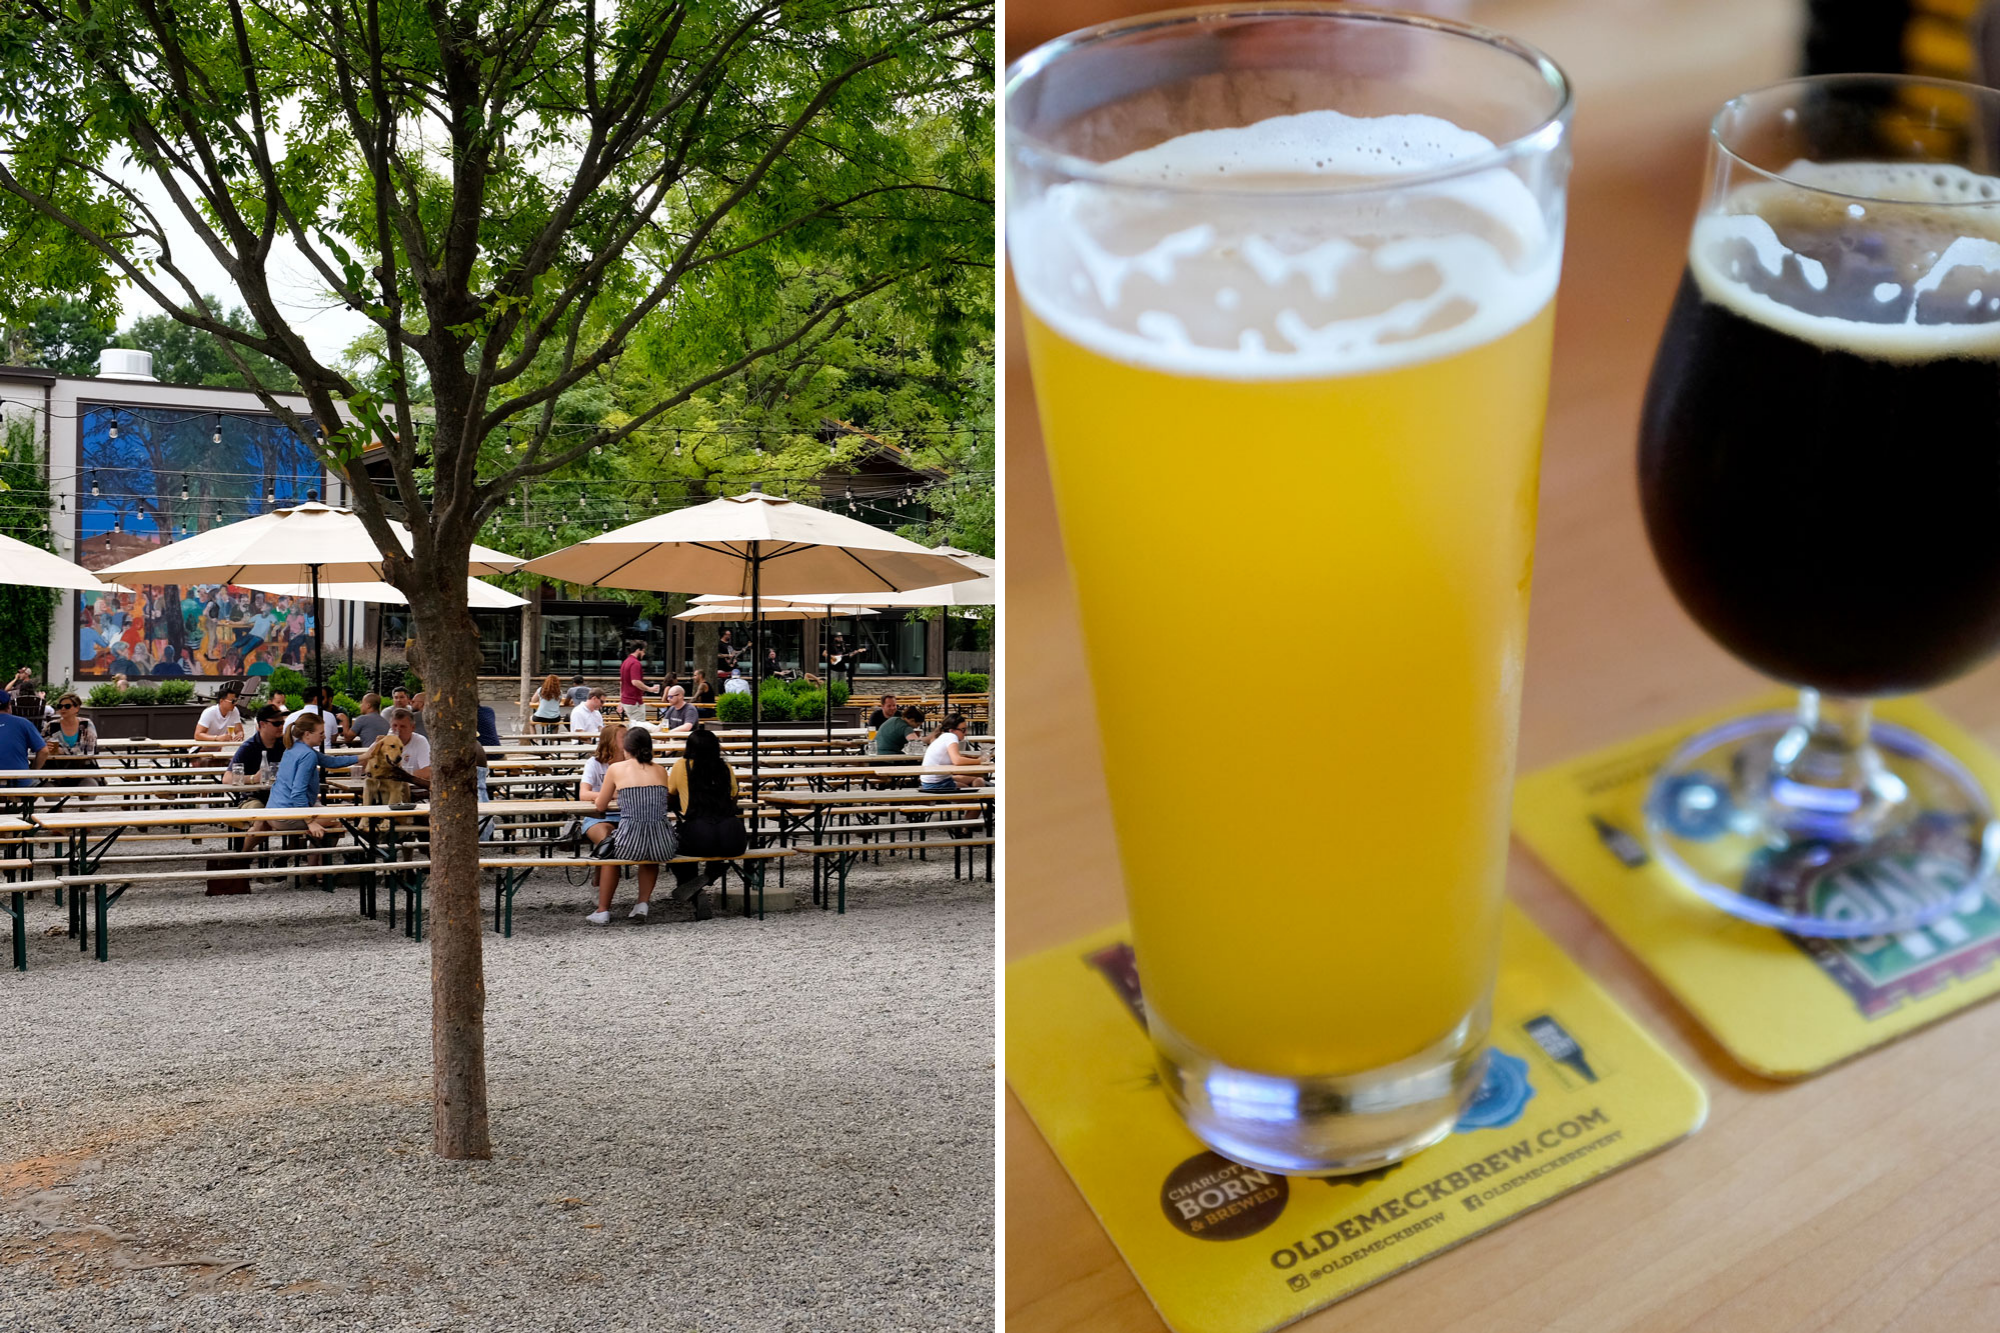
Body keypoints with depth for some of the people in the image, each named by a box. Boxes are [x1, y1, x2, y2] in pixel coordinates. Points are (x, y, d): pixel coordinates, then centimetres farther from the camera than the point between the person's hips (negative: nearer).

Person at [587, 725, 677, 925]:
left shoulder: (616, 768, 4)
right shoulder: (659, 770, 13)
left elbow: (600, 806, 15)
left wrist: (603, 797, 39)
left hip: (631, 842, -2)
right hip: (663, 845, 2)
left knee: (607, 848, 32)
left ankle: (603, 911, 33)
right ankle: (644, 903, 28)